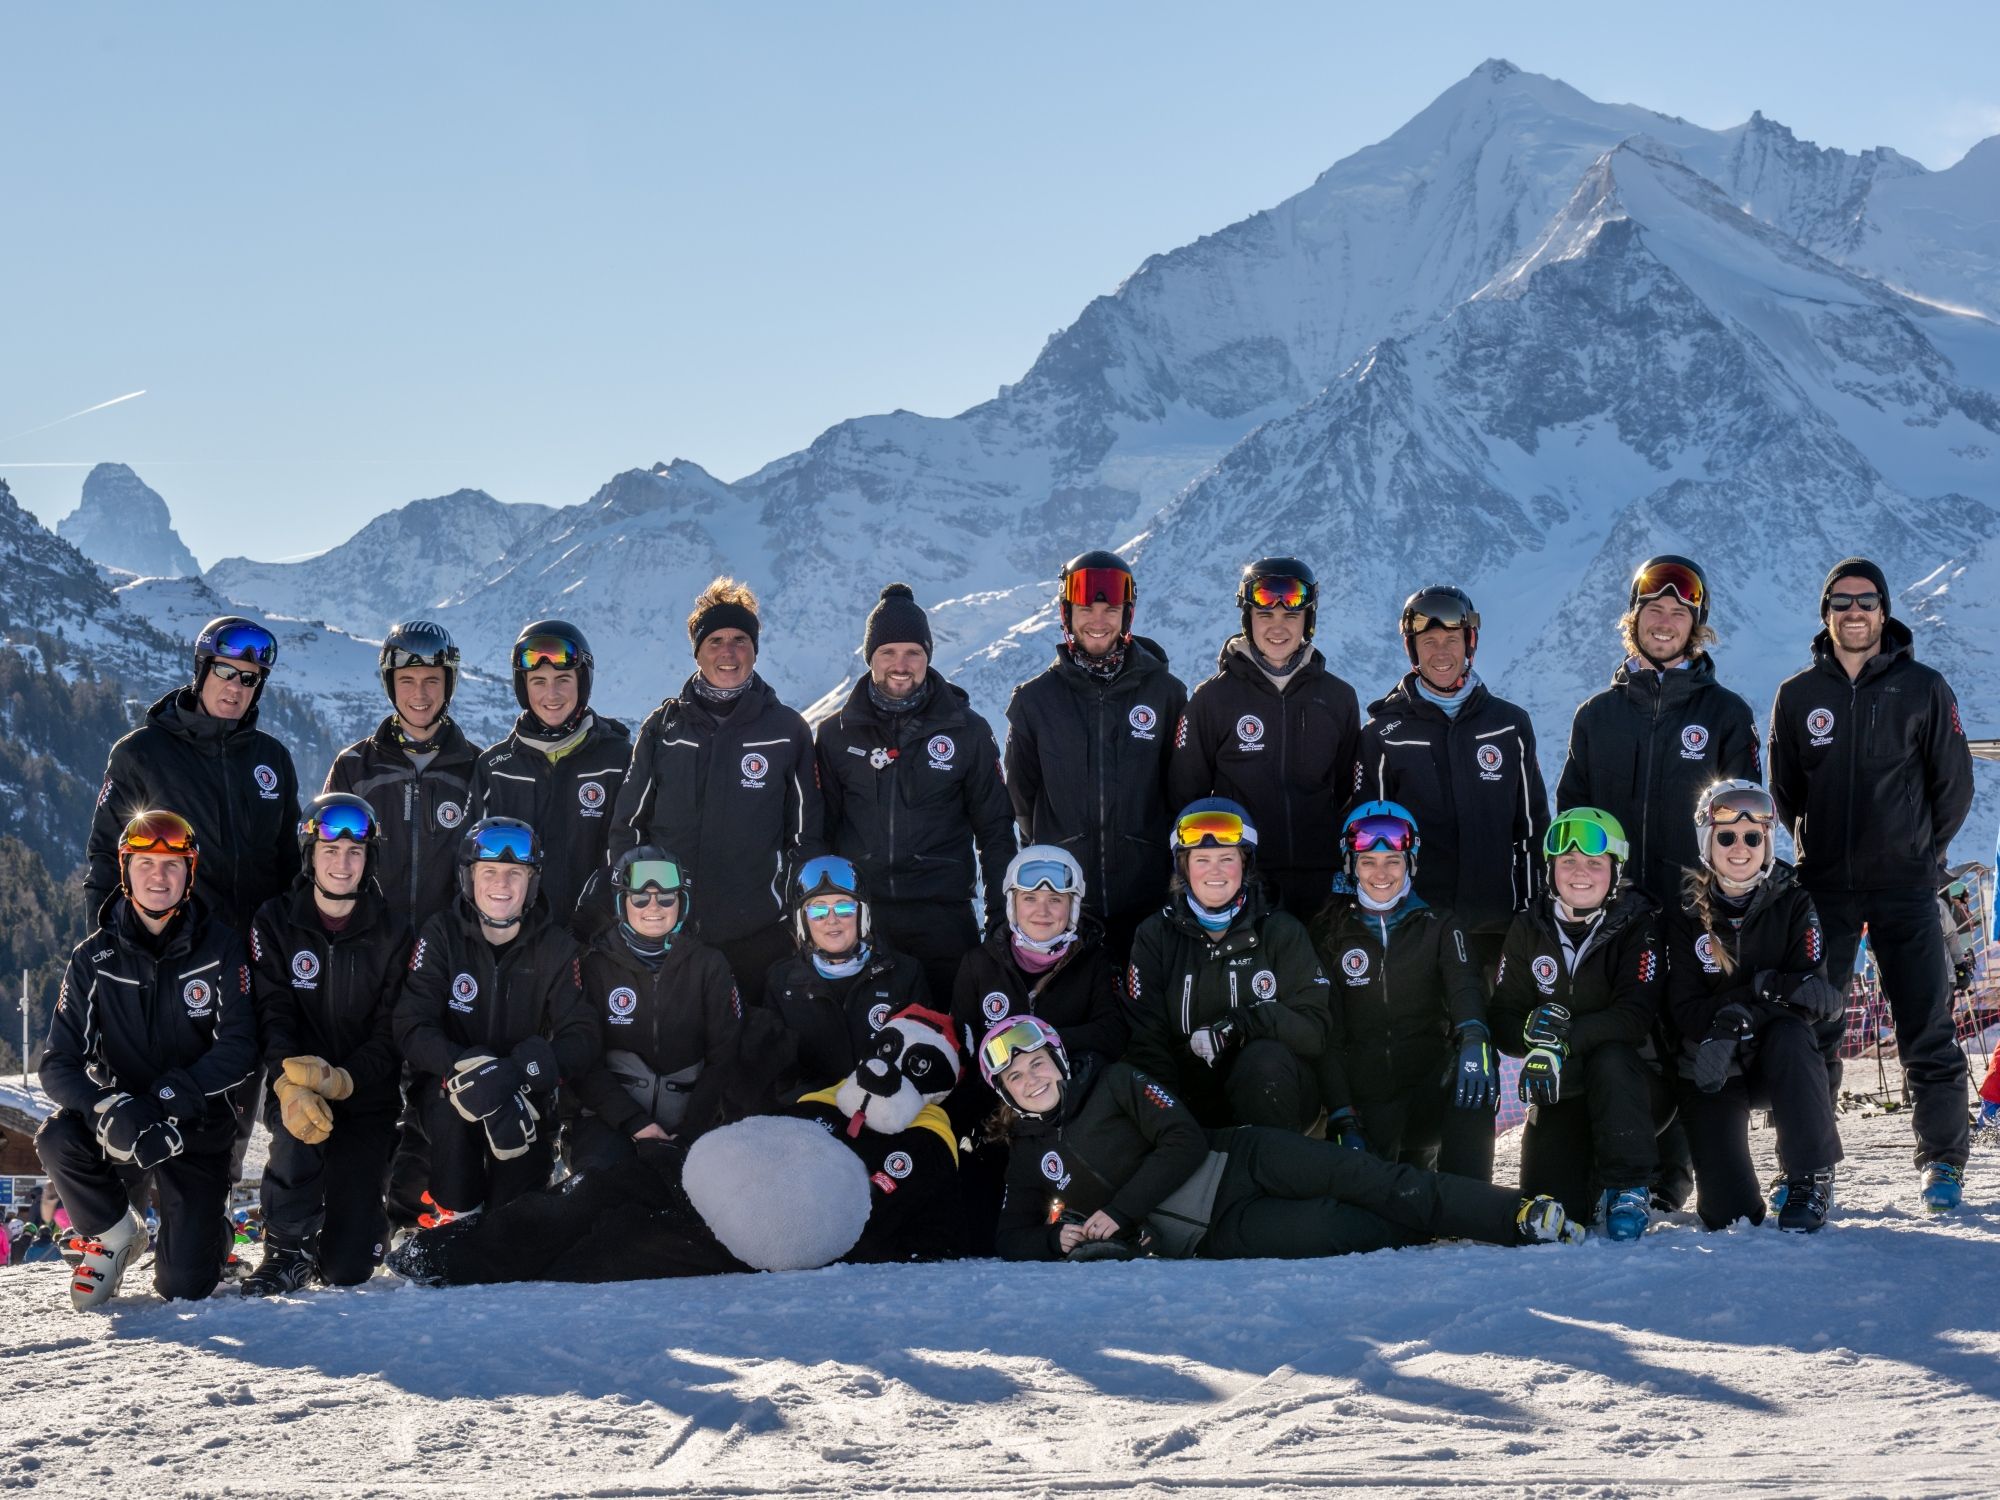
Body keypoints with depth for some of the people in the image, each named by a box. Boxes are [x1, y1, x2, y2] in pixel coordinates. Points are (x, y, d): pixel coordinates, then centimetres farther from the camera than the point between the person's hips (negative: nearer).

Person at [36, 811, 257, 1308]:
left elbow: (239, 1048, -13)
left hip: (197, 1125, -1)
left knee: (186, 1285, -11)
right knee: (56, 1140, -32)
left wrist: (168, 1100, -26)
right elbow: (60, 1063, -8)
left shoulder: (220, 949, -7)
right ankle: (112, 1234, -2)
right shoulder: (94, 959, -3)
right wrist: (108, 1109, -29)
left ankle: (200, 1233, 28)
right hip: (119, 1119, 1)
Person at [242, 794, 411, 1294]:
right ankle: (288, 1249, -15)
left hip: (368, 1096, 0)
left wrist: (342, 1080, -25)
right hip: (294, 1085, 0)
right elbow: (271, 1016, -10)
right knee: (298, 1129, -39)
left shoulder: (393, 933, -1)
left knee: (348, 1267, -6)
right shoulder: (275, 924, 0)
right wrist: (289, 1083, -29)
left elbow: (391, 1032, -6)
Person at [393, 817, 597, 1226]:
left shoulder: (557, 946, -4)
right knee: (454, 1103, -34)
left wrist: (529, 1068, -34)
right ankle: (452, 1222, -16)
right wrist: (466, 1068, -37)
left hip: (526, 1095, 2)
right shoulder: (442, 935, -8)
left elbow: (581, 1039, -11)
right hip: (449, 1081, -2)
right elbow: (412, 1027, -16)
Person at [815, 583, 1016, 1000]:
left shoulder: (968, 732, 3)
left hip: (942, 918, -1)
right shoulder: (837, 734, 6)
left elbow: (995, 830, 8)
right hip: (857, 918, 1)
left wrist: (1001, 917, 3)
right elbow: (820, 830, 11)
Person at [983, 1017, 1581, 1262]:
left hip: (1238, 1164, -1)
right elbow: (1015, 1239, 13)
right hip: (1217, 1235, 1)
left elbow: (1183, 1143, -4)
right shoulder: (1028, 1158, 12)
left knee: (1358, 1177, -21)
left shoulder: (1115, 1084, 4)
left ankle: (1521, 1215, -23)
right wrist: (1059, 1238, -10)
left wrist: (1119, 1210, -12)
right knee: (1328, 1229, -27)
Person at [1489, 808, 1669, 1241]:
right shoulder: (1529, 929, 1)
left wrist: (1566, 1040, -36)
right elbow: (1502, 1019, -2)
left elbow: (1635, 1017, -22)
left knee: (1608, 1059, -37)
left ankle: (1628, 1188, -23)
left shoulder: (1639, 925, -10)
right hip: (1563, 1091, 3)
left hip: (1634, 1086, -3)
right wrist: (1531, 1028, -26)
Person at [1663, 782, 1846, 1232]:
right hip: (1711, 1068, -1)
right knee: (1730, 1215, -19)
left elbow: (1815, 997, -12)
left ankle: (1811, 1181, -24)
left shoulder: (1793, 904, -3)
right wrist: (1765, 992, -26)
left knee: (1789, 1035, -37)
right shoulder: (1685, 916, -4)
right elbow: (1684, 1012, -11)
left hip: (1775, 1062, 1)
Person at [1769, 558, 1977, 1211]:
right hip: (1823, 887, 2)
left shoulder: (1923, 689, 1)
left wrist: (1919, 851, 3)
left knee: (1926, 1031, 0)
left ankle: (1943, 1163, 10)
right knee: (1809, 1029, 2)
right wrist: (1820, 846, 7)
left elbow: (1954, 784, 5)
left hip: (1905, 887, -2)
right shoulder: (1798, 696, 6)